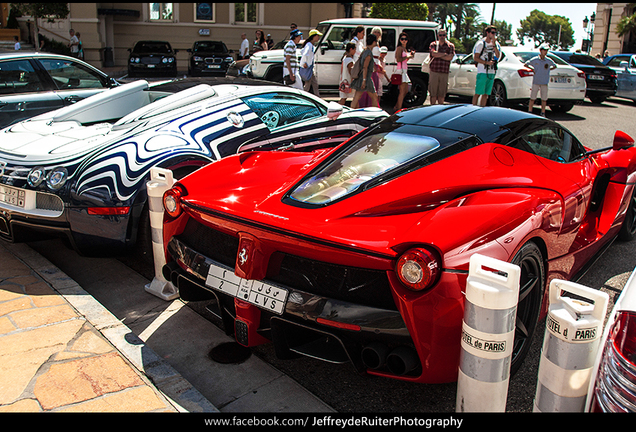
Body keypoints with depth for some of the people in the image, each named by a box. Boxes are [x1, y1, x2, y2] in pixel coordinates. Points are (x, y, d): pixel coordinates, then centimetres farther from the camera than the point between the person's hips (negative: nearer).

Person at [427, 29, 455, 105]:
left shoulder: (450, 46, 10)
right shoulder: (433, 44, 9)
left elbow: (450, 57, -5)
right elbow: (434, 54, -10)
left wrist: (438, 55, -5)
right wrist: (444, 54, -5)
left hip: (444, 73, 1)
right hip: (434, 71, -1)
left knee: (442, 94, 3)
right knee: (433, 92, -2)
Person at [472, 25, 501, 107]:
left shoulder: (496, 44, 13)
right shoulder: (481, 44, -2)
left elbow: (497, 56, 0)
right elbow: (476, 58, -5)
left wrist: (494, 44, -8)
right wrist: (486, 62, -16)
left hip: (492, 73, 5)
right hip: (482, 72, -5)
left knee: (486, 94, 8)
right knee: (478, 93, -7)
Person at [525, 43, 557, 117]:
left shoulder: (549, 60, 3)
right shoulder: (534, 60, -3)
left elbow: (555, 66, 20)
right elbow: (526, 64, 9)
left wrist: (549, 69, 6)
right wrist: (533, 69, 0)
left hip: (544, 83, 2)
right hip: (536, 82, -2)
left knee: (544, 99, 3)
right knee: (532, 98, 1)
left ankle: (543, 113, 12)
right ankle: (529, 112, 10)